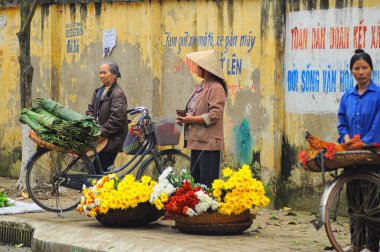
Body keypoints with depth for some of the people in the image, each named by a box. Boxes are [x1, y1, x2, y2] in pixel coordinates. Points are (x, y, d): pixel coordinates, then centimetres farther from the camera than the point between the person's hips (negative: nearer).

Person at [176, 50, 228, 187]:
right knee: (194, 180, 12)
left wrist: (191, 119, -17)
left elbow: (215, 114, -20)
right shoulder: (201, 86, 16)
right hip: (196, 141, 10)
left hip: (208, 143, -10)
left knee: (207, 182, -9)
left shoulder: (216, 88, -13)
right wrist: (184, 118, 5)